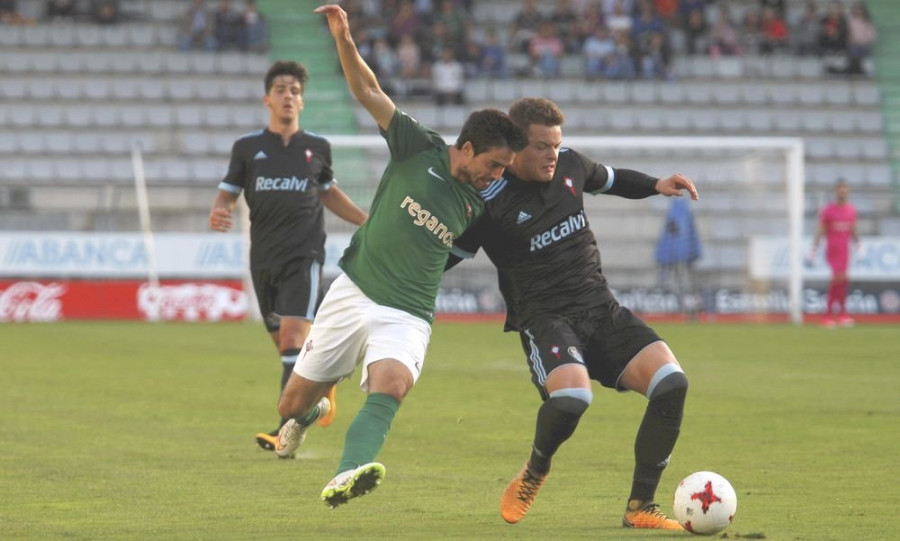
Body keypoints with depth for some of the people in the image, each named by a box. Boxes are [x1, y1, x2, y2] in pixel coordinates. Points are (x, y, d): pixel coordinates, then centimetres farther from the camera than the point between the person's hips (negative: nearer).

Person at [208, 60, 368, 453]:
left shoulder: (317, 148, 6)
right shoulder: (247, 148, 5)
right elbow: (227, 194, 9)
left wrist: (366, 221, 21)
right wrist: (218, 213, -14)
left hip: (304, 256, -2)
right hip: (264, 258, 2)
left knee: (293, 336, -18)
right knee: (283, 342, 11)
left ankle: (288, 428, -21)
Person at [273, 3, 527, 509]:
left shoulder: (480, 206, 2)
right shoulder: (419, 148, -5)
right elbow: (368, 91, -8)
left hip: (407, 315, 0)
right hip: (353, 294, 0)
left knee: (391, 385, -33)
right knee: (294, 402, 6)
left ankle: (346, 477, -51)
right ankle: (306, 416, 45)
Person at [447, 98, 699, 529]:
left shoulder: (569, 164, 6)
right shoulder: (489, 200, -10)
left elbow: (609, 179, 29)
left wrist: (655, 185, 16)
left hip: (602, 310, 6)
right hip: (543, 319, -6)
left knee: (671, 381, -17)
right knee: (572, 395, -36)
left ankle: (639, 506, -6)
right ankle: (533, 474, 1)